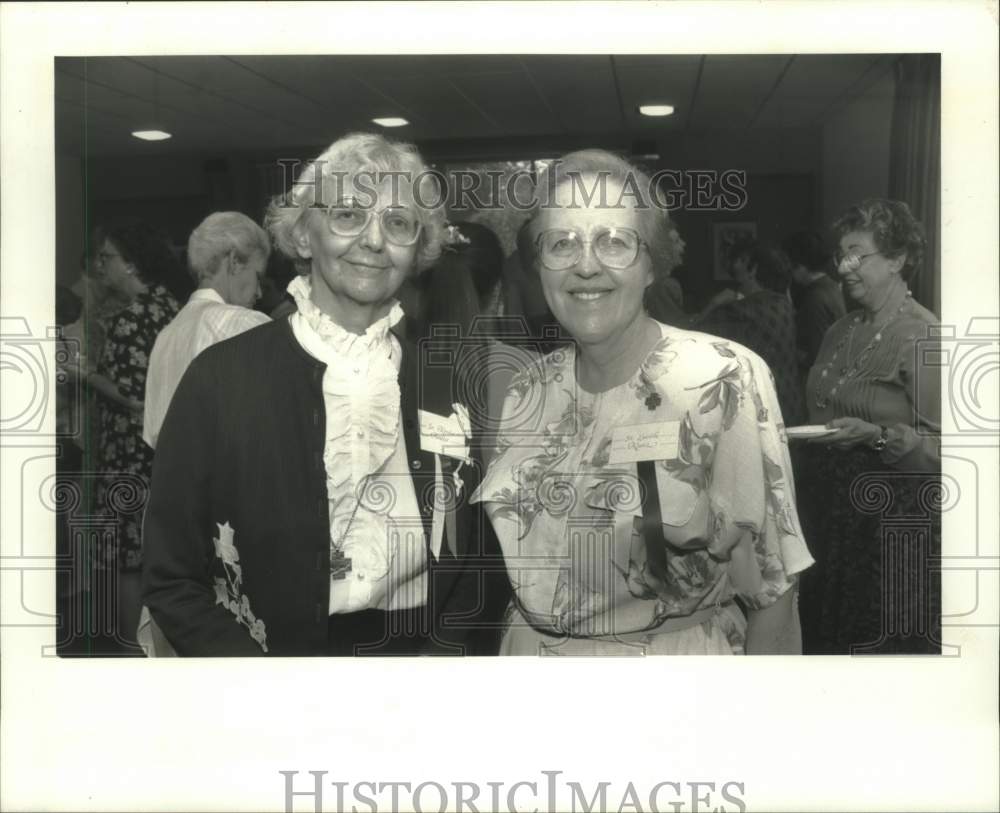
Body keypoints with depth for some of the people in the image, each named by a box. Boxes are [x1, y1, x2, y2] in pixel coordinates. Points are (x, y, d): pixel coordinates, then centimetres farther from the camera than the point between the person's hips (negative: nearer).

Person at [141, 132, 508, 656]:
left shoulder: (445, 381, 4)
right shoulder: (221, 377, -6)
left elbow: (479, 567, 11)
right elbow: (171, 580, -4)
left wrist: (452, 649, -6)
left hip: (424, 652, 2)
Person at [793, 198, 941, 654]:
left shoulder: (923, 337, -11)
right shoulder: (841, 332, 12)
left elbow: (942, 446, -15)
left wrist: (878, 436, -28)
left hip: (894, 522, -7)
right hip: (828, 510, 7)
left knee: (885, 642, 0)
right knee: (825, 634, 12)